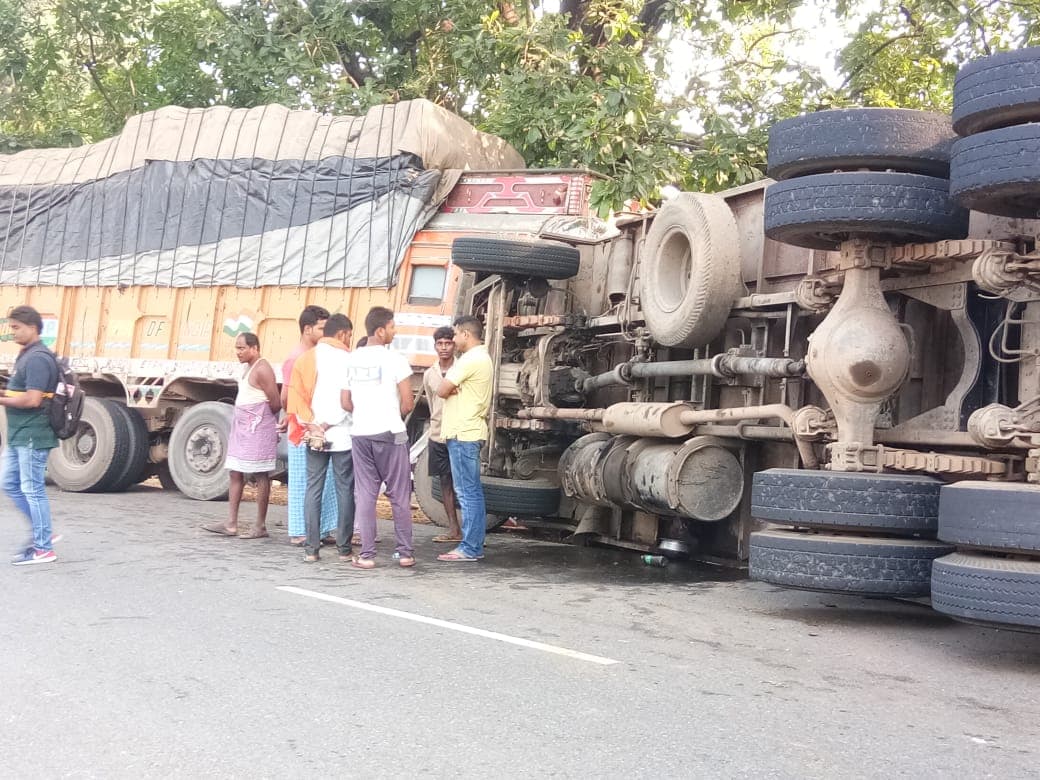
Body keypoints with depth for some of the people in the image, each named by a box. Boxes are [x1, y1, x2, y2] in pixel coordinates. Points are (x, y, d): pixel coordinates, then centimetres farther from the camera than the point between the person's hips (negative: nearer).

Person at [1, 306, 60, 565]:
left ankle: (44, 549, 4)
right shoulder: (25, 355, 15)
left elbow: (32, 399, -24)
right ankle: (42, 533, 23)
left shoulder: (37, 358, -17)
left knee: (32, 490, -4)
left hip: (32, 436, -10)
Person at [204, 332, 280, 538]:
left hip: (257, 429, -10)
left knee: (260, 476, -4)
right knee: (236, 474, 7)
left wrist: (261, 418, 1)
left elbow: (275, 403, -16)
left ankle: (260, 527, 0)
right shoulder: (250, 368, 17)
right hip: (242, 428, 10)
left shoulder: (262, 369, -13)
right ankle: (231, 525, 9)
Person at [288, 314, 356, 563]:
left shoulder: (306, 358, 6)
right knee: (345, 491, 4)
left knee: (313, 489, 6)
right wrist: (328, 424, -2)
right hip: (343, 435, -3)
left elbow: (295, 395, -1)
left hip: (313, 436, 3)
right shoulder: (349, 360, -3)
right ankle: (344, 548, 5)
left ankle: (311, 549, 4)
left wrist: (311, 424, -4)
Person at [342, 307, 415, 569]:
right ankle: (405, 552, 9)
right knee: (399, 496, 5)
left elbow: (346, 403, 9)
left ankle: (366, 555, 6)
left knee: (365, 495, 7)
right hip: (390, 433, -4)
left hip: (360, 434, 4)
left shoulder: (352, 359, 6)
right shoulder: (394, 359, -9)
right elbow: (407, 402, -9)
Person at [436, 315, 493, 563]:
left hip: (463, 433, -10)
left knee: (468, 492, -8)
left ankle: (470, 548, -6)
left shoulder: (470, 360, -14)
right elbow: (447, 390, 17)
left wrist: (452, 389, 6)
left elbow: (442, 390, -14)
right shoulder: (482, 357, 19)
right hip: (470, 431, 10)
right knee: (472, 492, 11)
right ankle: (474, 545, 15)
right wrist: (457, 389, -4)